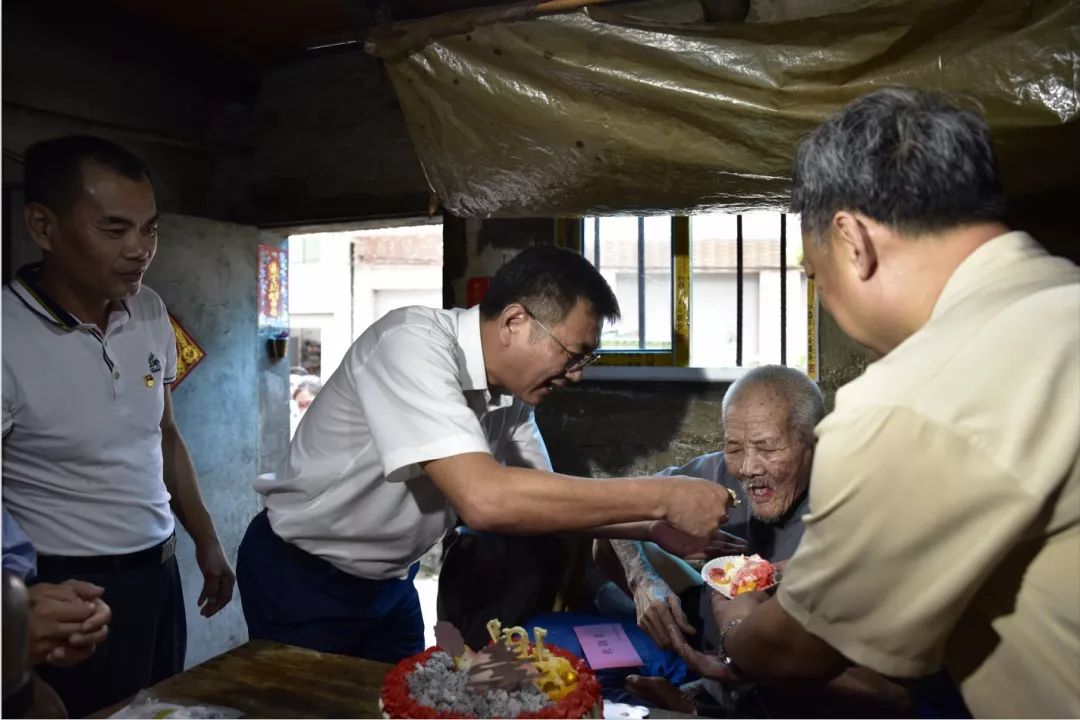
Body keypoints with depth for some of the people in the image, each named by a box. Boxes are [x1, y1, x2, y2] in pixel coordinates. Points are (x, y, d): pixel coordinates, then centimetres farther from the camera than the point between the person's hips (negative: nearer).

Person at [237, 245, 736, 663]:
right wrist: (661, 497, -36)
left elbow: (544, 499, 3)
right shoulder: (413, 344, -31)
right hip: (300, 575, -6)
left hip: (389, 580, 7)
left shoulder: (512, 386, -8)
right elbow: (484, 500, -43)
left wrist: (657, 529, -10)